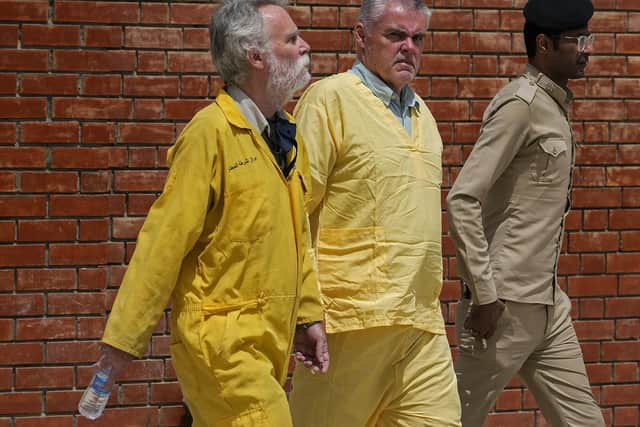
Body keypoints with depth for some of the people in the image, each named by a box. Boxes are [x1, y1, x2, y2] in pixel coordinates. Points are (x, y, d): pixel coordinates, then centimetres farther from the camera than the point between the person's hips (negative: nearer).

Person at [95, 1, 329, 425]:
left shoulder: (288, 134, 11)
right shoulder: (211, 133, -15)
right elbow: (163, 243, -15)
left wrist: (309, 315, 18)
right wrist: (123, 339, -14)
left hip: (272, 338, 8)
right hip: (223, 340, -8)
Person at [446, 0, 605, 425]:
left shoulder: (555, 105, 14)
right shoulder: (520, 103, -13)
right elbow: (462, 201, -20)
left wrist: (553, 292, 17)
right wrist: (484, 294, -21)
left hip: (548, 305, 9)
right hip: (506, 305, -9)